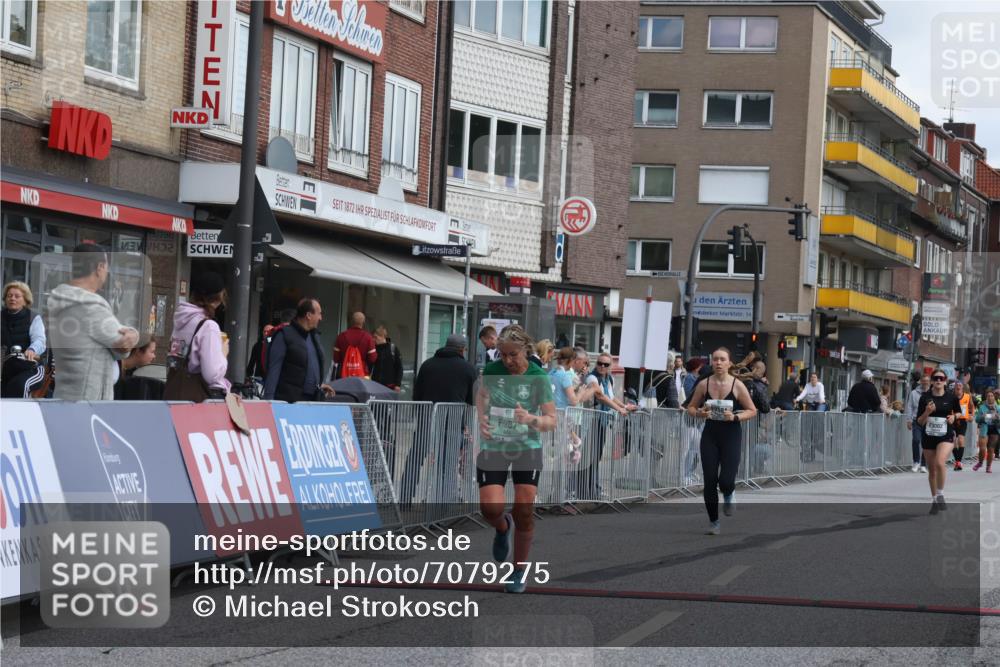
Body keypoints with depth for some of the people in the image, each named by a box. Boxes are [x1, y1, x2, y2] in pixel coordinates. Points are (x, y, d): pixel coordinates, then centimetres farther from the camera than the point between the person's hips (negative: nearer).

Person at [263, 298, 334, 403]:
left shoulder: (315, 336, 17)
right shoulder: (284, 335, -6)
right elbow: (273, 369, -10)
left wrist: (320, 384, 19)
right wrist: (269, 399, -15)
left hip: (314, 398, 7)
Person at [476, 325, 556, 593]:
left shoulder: (538, 378, -12)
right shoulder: (492, 370, -6)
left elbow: (551, 421, -12)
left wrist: (531, 419, -32)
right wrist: (482, 419, -1)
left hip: (527, 448, -1)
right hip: (493, 447, 1)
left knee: (525, 511, -6)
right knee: (490, 508, -12)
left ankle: (519, 570, 12)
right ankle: (503, 528, 27)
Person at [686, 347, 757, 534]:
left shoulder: (737, 386, -9)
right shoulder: (703, 385, -3)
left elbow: (752, 411, -2)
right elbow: (691, 407, 8)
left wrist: (735, 417, -19)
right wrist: (699, 413, -14)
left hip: (731, 435, -2)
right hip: (710, 435, 2)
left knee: (726, 481, -13)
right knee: (709, 481, -1)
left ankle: (728, 495, 26)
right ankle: (713, 522, 16)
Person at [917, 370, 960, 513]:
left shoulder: (951, 397, -2)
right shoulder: (925, 398, -2)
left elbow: (958, 412, 16)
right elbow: (919, 422, -2)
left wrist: (954, 417, -5)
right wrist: (927, 412, -20)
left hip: (946, 437, -2)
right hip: (928, 436, 2)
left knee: (939, 463, -26)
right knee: (931, 470, 11)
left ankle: (940, 495, -6)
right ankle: (934, 500, 28)